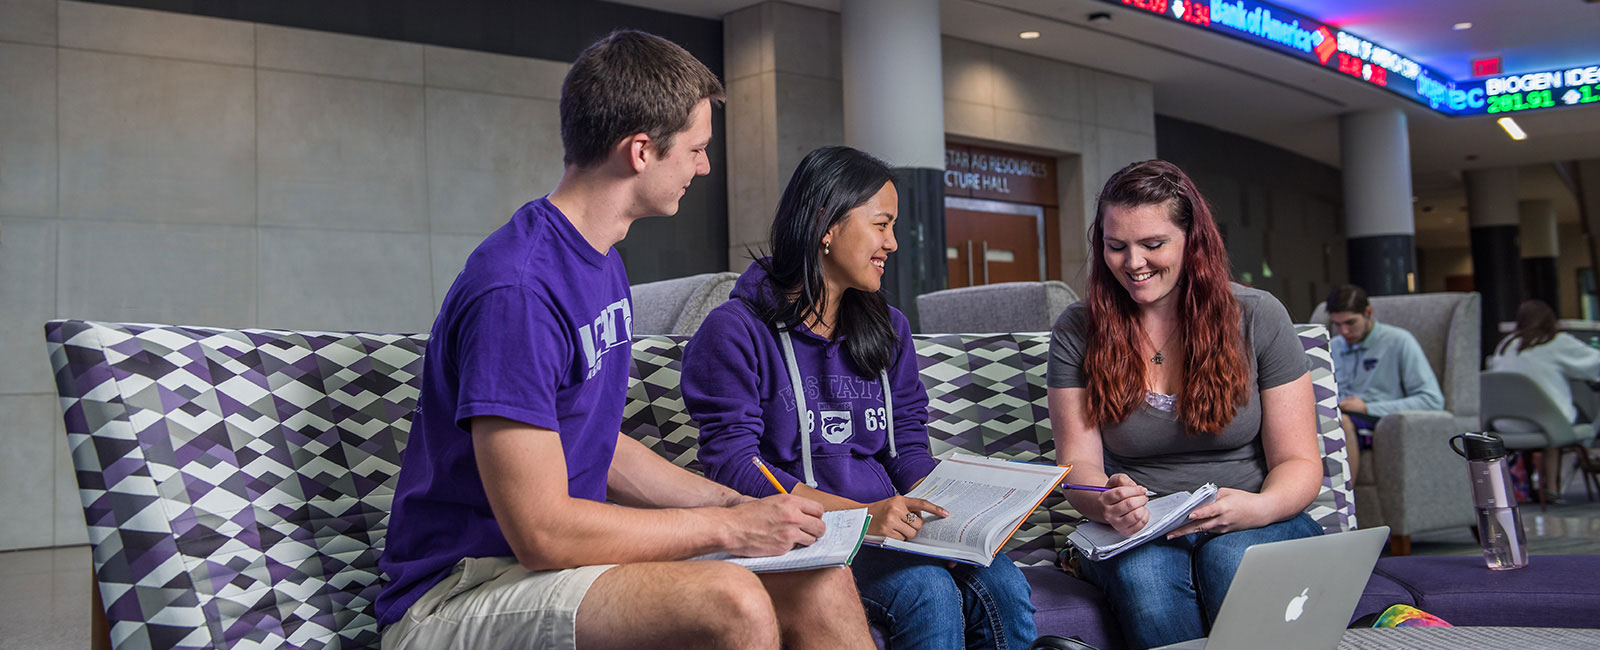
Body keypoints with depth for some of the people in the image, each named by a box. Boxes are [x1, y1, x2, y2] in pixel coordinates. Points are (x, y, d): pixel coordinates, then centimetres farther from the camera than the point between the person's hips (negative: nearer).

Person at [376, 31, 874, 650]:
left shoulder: (603, 265, 11)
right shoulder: (515, 289, -22)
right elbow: (541, 534, -23)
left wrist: (737, 502, 4)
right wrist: (728, 526, -16)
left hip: (566, 556, 9)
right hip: (459, 592, -9)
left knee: (821, 586, -6)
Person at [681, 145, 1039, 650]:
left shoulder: (889, 328, 17)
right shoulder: (736, 332, -5)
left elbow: (908, 442, 14)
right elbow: (733, 464, -13)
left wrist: (938, 511, -10)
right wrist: (861, 513, -22)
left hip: (886, 526, 6)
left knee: (1003, 585, -21)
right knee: (928, 593, -30)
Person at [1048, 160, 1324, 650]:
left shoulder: (1258, 317, -1)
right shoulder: (1077, 332, 2)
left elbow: (1299, 462, -1)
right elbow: (1078, 465, -2)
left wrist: (1259, 508, -24)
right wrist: (1109, 505, -27)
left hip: (1256, 525, 0)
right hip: (1135, 535, 1)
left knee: (1230, 557, -35)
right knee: (1143, 572, -34)